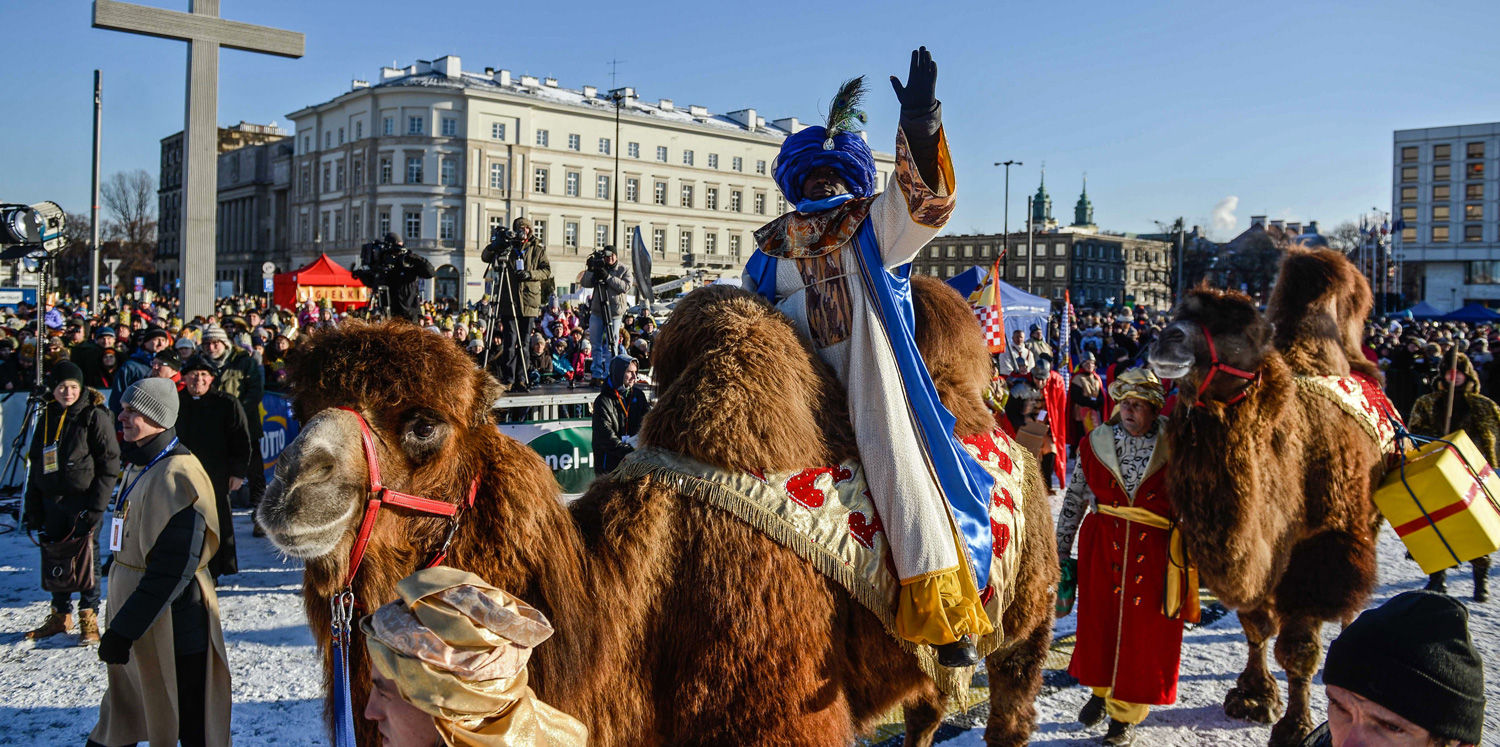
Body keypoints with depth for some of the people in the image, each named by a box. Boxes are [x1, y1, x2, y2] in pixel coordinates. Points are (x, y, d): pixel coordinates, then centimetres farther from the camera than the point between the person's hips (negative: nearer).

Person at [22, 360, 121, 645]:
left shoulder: (94, 417, -6)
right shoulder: (47, 418, 11)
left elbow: (109, 464, -9)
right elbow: (36, 464, 16)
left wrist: (97, 506, -14)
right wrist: (33, 507, 11)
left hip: (83, 499, -6)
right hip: (52, 501, 6)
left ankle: (89, 617, 9)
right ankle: (60, 615, 23)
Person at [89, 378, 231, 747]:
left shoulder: (177, 475, -22)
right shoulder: (138, 465, 9)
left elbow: (172, 569, -25)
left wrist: (123, 629, -24)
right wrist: (119, 625, 22)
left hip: (170, 617, -9)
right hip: (128, 602, 9)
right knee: (124, 706, 24)